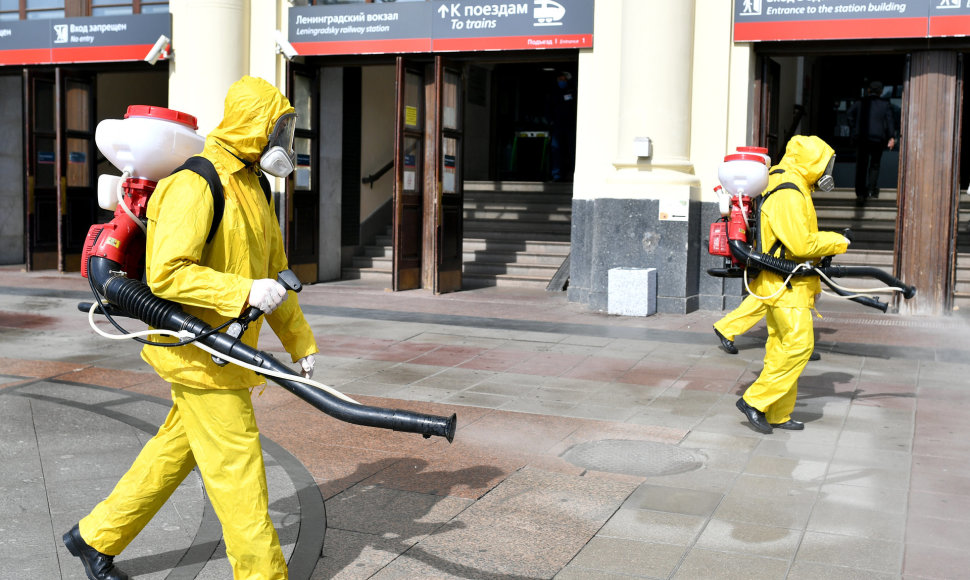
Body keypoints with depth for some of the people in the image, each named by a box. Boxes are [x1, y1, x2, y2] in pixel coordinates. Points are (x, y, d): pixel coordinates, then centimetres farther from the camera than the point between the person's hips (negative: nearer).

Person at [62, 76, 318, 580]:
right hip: (198, 350, -10)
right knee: (236, 466, -1)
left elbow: (273, 272, 19)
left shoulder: (252, 187, 14)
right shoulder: (194, 185, -18)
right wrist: (244, 292, -27)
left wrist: (299, 340, 19)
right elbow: (166, 274, -25)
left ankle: (96, 537, 35)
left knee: (176, 451, 19)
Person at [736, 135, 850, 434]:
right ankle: (754, 400, -9)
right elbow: (801, 244, -23)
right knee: (799, 343, -13)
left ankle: (778, 414, 18)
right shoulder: (788, 194, -18)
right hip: (784, 283, -11)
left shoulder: (792, 189, 17)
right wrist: (837, 242, -11)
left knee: (781, 345, 12)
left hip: (786, 283, 11)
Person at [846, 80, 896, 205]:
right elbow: (890, 120, -2)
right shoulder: (885, 104, 5)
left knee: (861, 167, 1)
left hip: (861, 138, 0)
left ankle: (860, 193, -9)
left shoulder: (860, 102, 6)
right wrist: (892, 137, -4)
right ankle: (872, 191, 11)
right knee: (875, 165, 15)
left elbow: (849, 114, -5)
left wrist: (854, 130, 0)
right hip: (878, 139, 0)